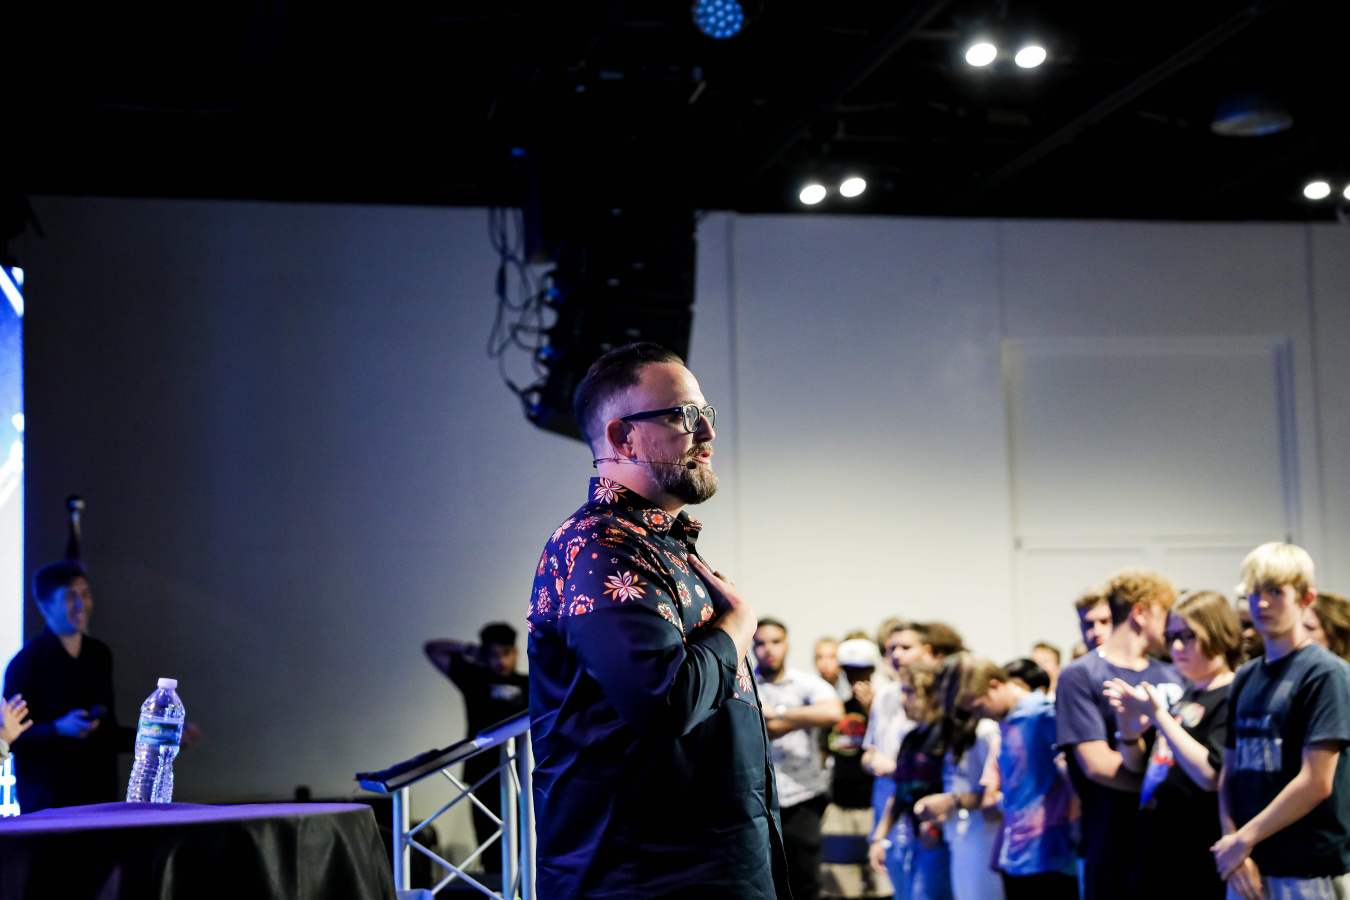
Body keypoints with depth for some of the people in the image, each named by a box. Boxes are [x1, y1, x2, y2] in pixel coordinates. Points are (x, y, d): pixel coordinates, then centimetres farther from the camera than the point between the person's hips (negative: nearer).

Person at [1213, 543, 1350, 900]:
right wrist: (1232, 847, -3)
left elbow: (1316, 782, -13)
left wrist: (1245, 839, -9)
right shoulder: (1245, 679, 14)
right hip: (1248, 870, 6)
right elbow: (1229, 774, 13)